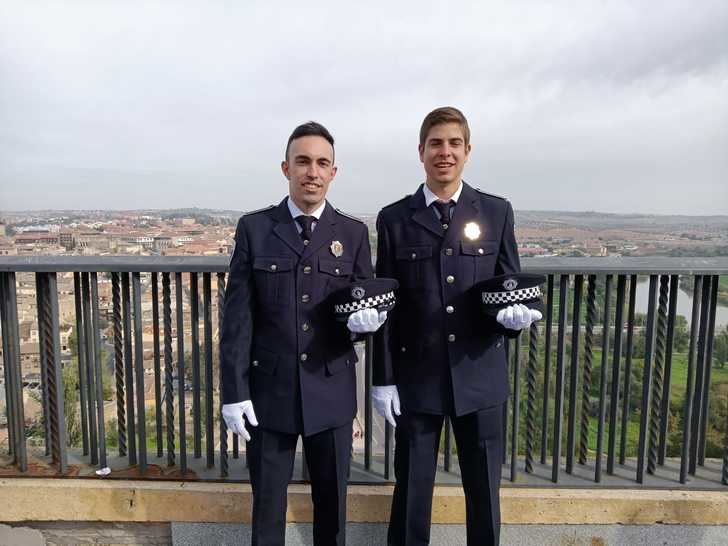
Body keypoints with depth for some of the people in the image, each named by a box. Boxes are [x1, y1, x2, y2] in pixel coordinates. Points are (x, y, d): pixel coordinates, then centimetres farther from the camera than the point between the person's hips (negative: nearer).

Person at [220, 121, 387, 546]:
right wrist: (234, 390, -7)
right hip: (269, 388, 0)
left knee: (332, 499, 18)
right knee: (267, 501, 17)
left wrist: (368, 317, -20)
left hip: (331, 390, 1)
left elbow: (370, 303, 5)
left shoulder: (354, 233, 1)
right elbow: (237, 315, -4)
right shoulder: (254, 228, -3)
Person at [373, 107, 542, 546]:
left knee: (485, 491, 15)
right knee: (411, 491, 14)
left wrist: (514, 311, -18)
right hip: (416, 377, 0)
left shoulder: (497, 212, 2)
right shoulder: (394, 219, 0)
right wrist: (383, 378, -2)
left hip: (480, 375, 1)